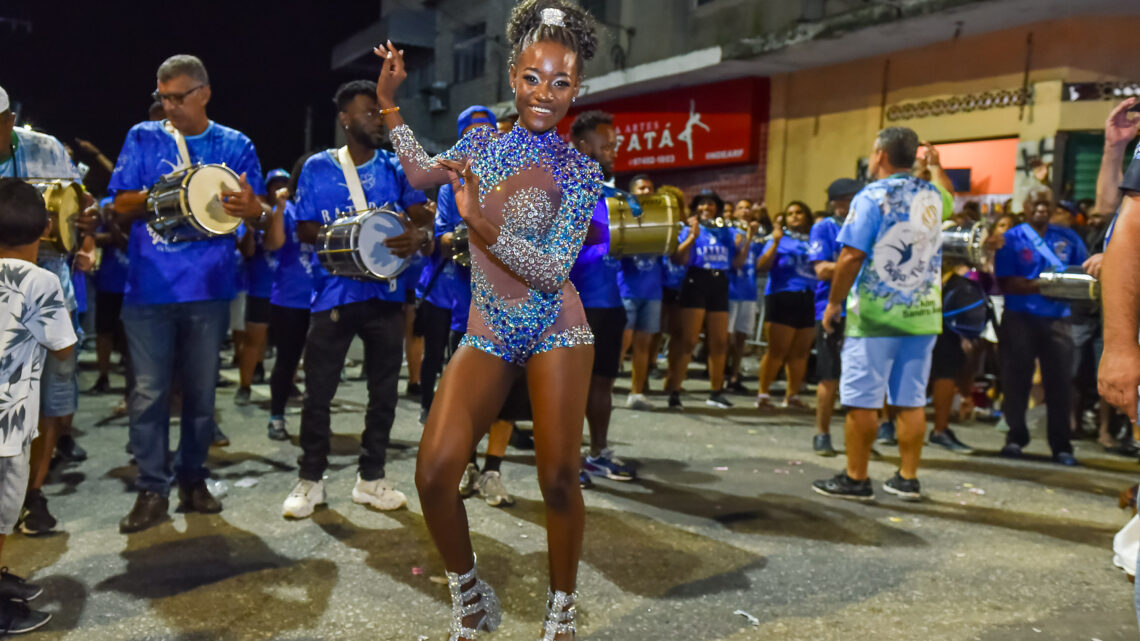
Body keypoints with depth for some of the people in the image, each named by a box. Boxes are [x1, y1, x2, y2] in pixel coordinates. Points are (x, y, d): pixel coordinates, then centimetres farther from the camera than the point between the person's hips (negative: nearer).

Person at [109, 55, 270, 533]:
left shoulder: (235, 145, 7)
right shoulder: (143, 138, 7)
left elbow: (258, 212, 3)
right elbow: (121, 206, 4)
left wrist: (249, 206, -21)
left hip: (208, 287, 1)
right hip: (149, 287, 0)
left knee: (201, 389, 9)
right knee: (150, 391, -1)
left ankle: (192, 479, 23)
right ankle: (152, 490, 10)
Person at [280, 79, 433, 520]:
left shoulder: (396, 168, 9)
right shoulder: (318, 168, 4)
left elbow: (421, 219, 2)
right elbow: (305, 229, 3)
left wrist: (417, 238, -22)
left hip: (386, 291, 3)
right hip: (334, 293, -2)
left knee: (384, 389, 8)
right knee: (319, 391, 0)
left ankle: (371, 478, 21)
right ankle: (310, 479, 16)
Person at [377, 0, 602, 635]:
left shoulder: (580, 171, -5)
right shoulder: (483, 141, 8)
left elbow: (553, 269, -14)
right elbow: (423, 173, 28)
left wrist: (482, 220, -26)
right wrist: (389, 103, 23)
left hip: (556, 332, -2)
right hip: (488, 334, 3)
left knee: (559, 479, -1)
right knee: (434, 472, -11)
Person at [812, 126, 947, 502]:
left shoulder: (871, 196, -8)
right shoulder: (934, 197, 11)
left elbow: (851, 257, -15)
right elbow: (950, 202, 38)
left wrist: (833, 304, -7)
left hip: (875, 314, -6)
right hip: (922, 314, 6)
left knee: (862, 400, 0)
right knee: (911, 400, 9)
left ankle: (856, 479, 6)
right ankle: (908, 479, 13)